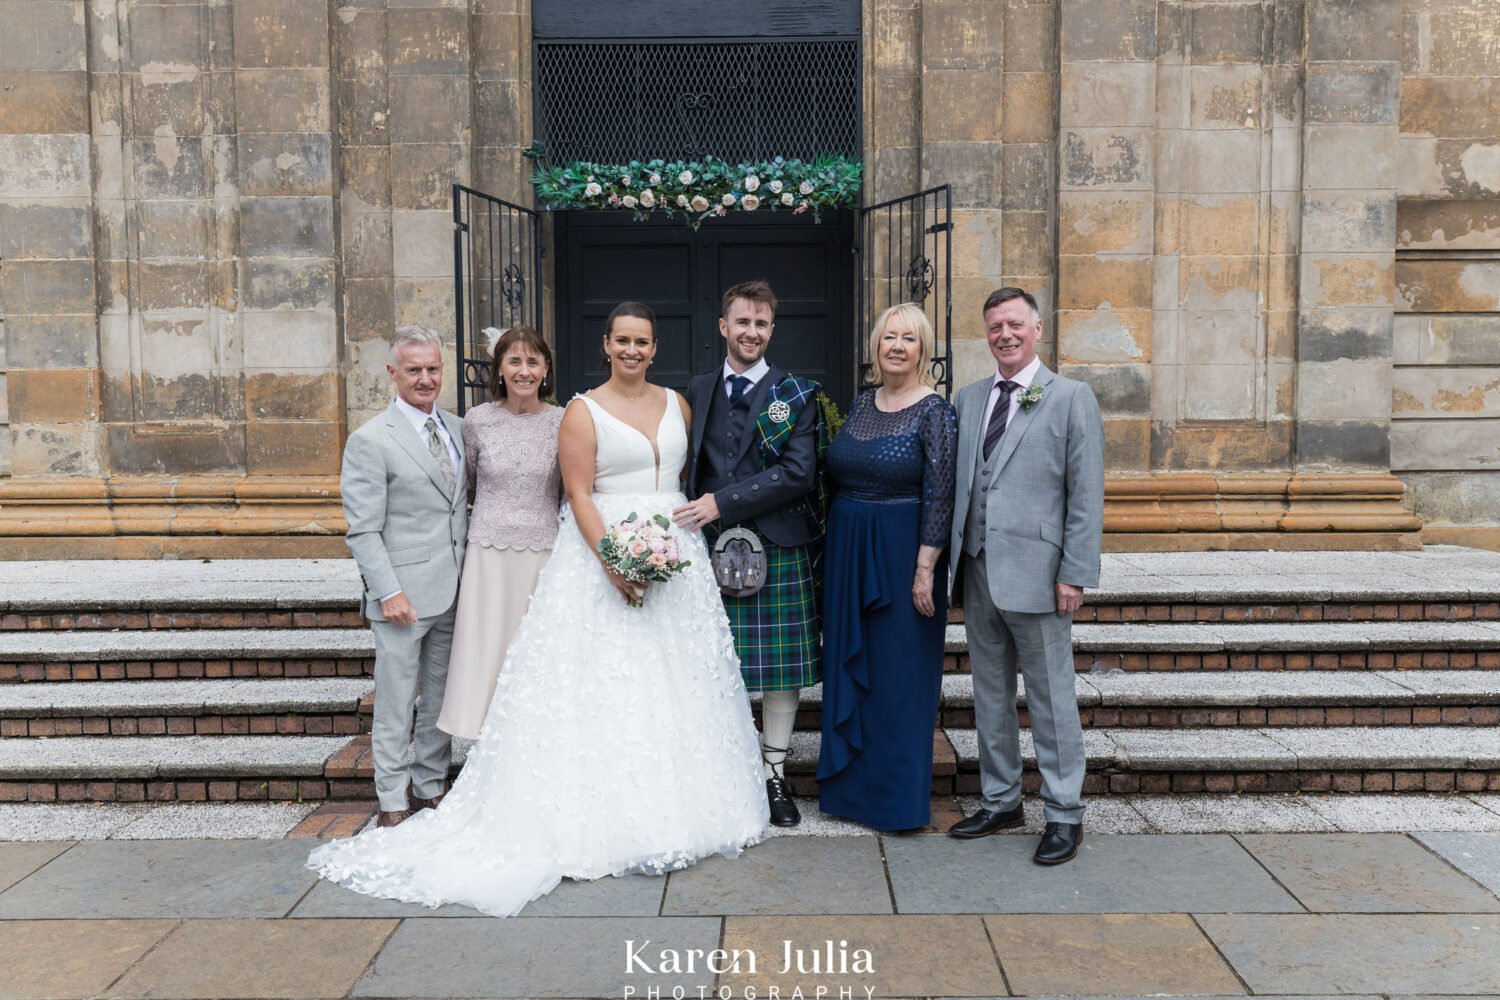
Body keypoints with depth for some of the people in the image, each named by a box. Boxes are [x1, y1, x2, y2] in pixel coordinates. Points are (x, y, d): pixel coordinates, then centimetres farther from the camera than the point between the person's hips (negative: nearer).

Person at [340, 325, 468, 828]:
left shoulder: (457, 428, 10)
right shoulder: (370, 441, -8)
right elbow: (363, 531, -10)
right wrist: (389, 592, -16)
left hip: (454, 591, 6)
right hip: (405, 593, -6)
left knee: (440, 698, 15)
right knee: (396, 702, 4)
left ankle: (430, 787, 29)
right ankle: (393, 801, 17)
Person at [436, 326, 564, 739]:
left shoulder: (563, 422, 0)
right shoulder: (478, 421, -1)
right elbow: (466, 487, 14)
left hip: (545, 554, 0)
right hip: (490, 555, 0)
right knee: (487, 652, 1)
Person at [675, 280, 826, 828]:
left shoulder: (795, 393, 0)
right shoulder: (697, 390, 12)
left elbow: (799, 474, -10)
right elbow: (690, 467, 14)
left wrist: (723, 503, -14)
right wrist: (694, 521, 0)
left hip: (778, 547, -2)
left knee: (782, 666, 5)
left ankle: (773, 774, 19)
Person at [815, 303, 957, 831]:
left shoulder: (934, 411, -9)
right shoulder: (861, 403, 10)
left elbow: (940, 496, -14)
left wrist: (925, 569, -17)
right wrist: (834, 546, 11)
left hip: (902, 555, -7)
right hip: (846, 550, 7)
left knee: (898, 674, 2)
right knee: (849, 667, 13)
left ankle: (899, 796, 17)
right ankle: (851, 783, 28)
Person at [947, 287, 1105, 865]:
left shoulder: (1072, 398, -2)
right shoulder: (968, 399, 12)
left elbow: (1086, 495, -6)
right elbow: (957, 485, 12)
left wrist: (1075, 574, -12)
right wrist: (953, 561, 6)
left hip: (1035, 573, -5)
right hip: (977, 571, 5)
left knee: (1051, 698, 3)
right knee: (990, 694, 14)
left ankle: (1064, 814, 17)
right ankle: (1000, 802, 29)